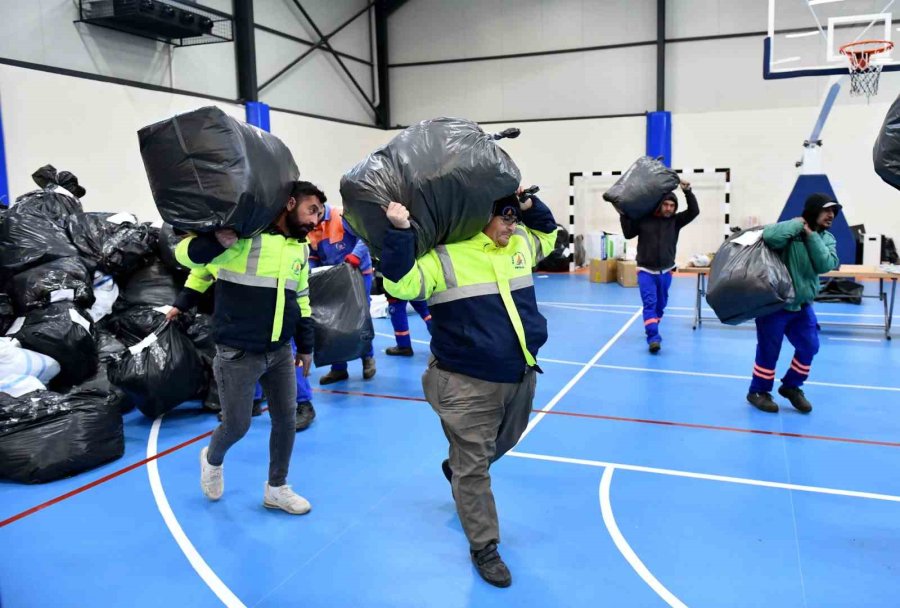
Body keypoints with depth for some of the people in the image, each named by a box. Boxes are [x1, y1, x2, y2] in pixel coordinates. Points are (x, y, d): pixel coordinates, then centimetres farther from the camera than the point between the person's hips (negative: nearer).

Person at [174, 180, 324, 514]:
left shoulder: (301, 248, 8)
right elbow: (184, 252, -13)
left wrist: (305, 346, 19)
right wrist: (218, 241, -33)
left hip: (280, 352, 7)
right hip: (238, 354, -6)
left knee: (286, 419, 9)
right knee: (237, 425, 4)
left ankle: (276, 489, 29)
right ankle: (212, 459, 40)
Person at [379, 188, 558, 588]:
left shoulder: (520, 243, 6)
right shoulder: (445, 255, -15)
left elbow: (547, 234, 26)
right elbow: (401, 284, -23)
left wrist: (530, 204, 8)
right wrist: (400, 232, -33)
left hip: (520, 376, 8)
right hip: (468, 384, -7)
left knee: (503, 443, 29)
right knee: (474, 467, 3)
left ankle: (457, 469, 60)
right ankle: (483, 548, 20)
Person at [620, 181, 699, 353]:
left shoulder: (675, 220, 0)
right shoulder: (644, 219, -4)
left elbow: (694, 211, -8)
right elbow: (628, 234, 2)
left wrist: (688, 192, -17)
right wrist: (624, 215, -7)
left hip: (665, 271, 3)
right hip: (646, 271, -3)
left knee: (660, 304, 14)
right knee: (649, 304, -13)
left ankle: (651, 329, 35)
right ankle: (653, 338, -20)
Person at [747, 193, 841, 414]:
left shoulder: (827, 239, 5)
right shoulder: (791, 231, -16)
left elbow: (826, 265, -12)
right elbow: (770, 236, -39)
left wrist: (811, 235, -16)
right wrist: (797, 223, -23)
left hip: (802, 305, 7)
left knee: (809, 347, 11)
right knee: (769, 350, 2)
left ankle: (791, 386, 31)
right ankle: (758, 392, 20)